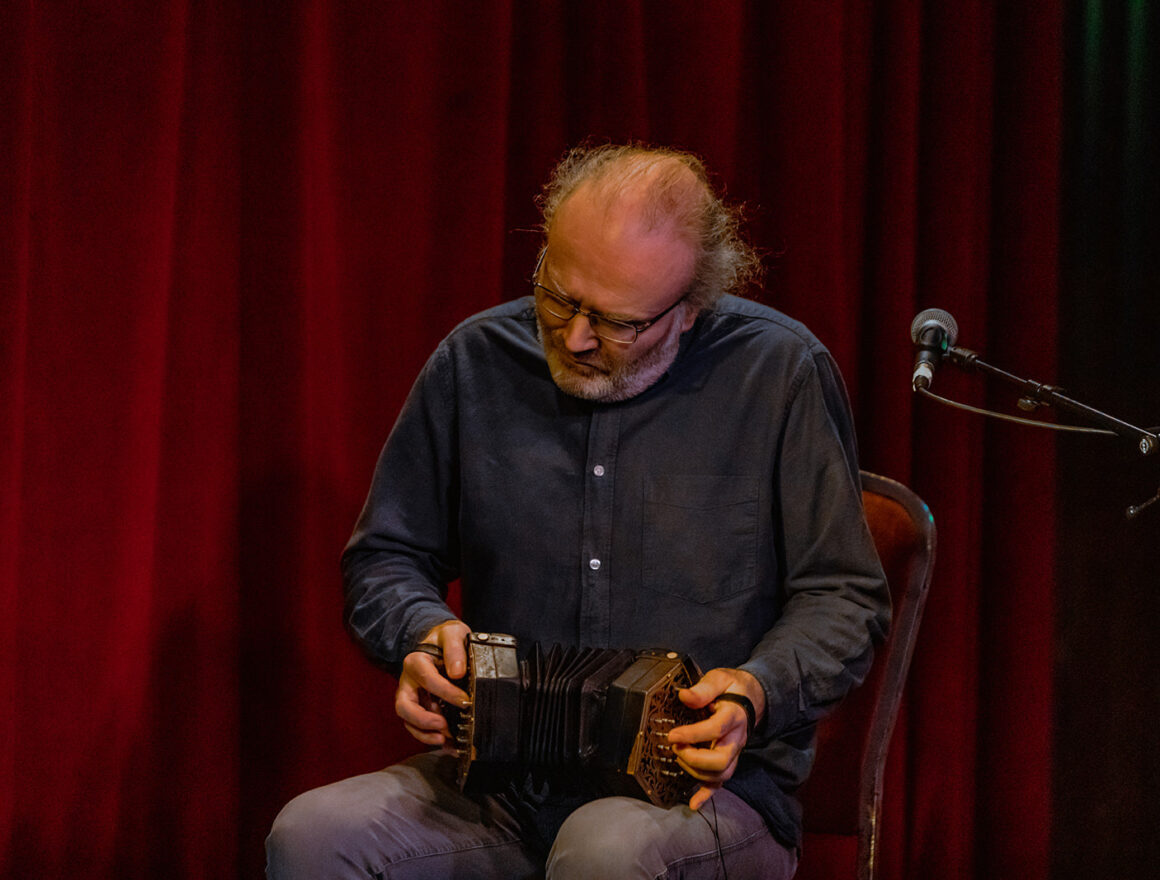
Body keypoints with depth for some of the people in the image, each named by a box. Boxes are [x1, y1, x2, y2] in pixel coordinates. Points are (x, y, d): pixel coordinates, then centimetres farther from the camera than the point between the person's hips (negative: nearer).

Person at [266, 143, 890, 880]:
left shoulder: (779, 373, -3)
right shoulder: (476, 362, 6)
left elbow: (844, 597, 2)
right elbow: (384, 557, 17)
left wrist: (758, 690, -18)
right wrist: (425, 629, -6)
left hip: (708, 784, -3)